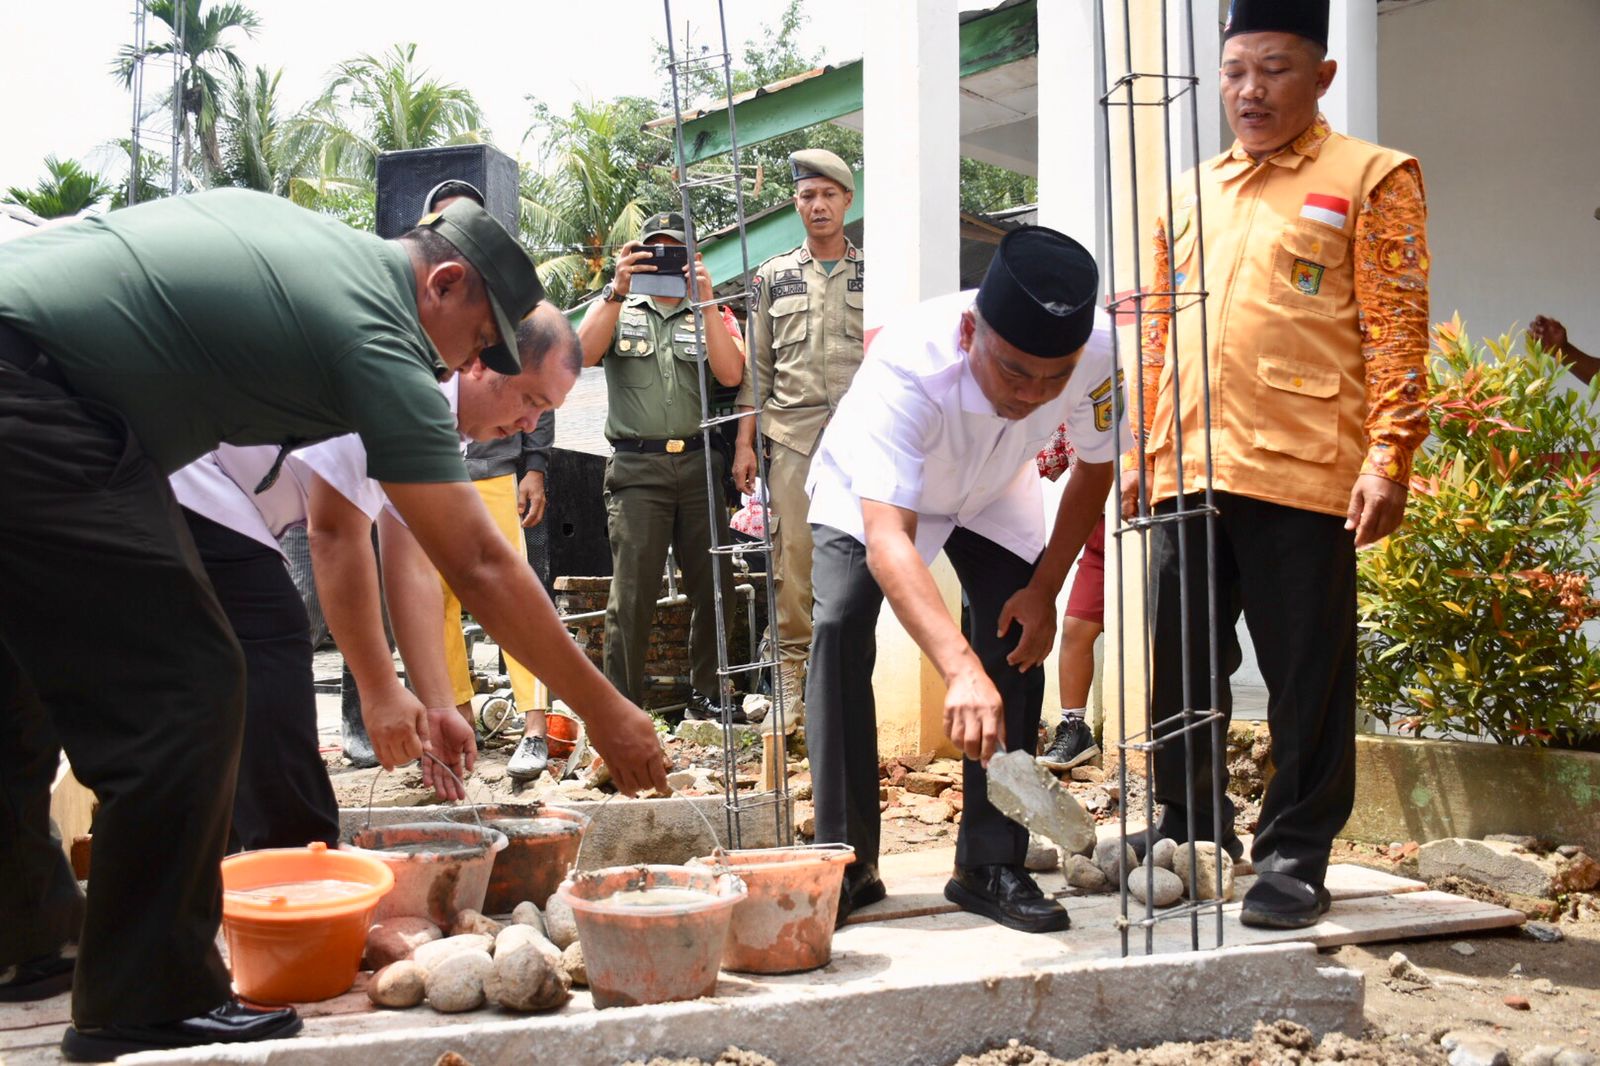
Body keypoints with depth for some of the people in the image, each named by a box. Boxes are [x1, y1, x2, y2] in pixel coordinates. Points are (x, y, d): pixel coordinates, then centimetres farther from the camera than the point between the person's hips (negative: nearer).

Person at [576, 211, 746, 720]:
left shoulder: (709, 316, 17)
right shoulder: (617, 310, 14)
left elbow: (730, 374, -2)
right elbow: (583, 354, -6)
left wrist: (705, 299, -8)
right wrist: (618, 290, -15)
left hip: (698, 463, 3)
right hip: (637, 466, -2)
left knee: (714, 583, 3)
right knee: (633, 591, -8)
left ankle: (708, 694, 16)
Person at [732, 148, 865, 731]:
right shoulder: (773, 277, 14)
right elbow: (756, 367, 13)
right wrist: (745, 443, 5)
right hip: (792, 435, 1)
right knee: (792, 557, -2)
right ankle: (790, 673, 6)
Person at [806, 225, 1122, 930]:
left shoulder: (1096, 353, -34)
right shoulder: (908, 362, -46)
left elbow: (1096, 464, -11)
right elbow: (886, 537, -53)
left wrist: (1045, 590, -14)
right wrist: (960, 669, -65)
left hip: (992, 494, 3)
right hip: (873, 493, -3)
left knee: (1017, 640, -12)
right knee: (840, 625, -22)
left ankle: (991, 867, 1)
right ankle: (847, 864, -11)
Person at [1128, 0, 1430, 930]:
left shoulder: (1371, 179, 3)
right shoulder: (1192, 196, 18)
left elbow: (1395, 330, -5)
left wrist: (1389, 455, -14)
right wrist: (1144, 451, 16)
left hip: (1302, 471, -5)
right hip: (1187, 470, 5)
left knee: (1308, 677, 2)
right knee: (1182, 668, 12)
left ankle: (1296, 859, 14)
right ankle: (1193, 827, 29)